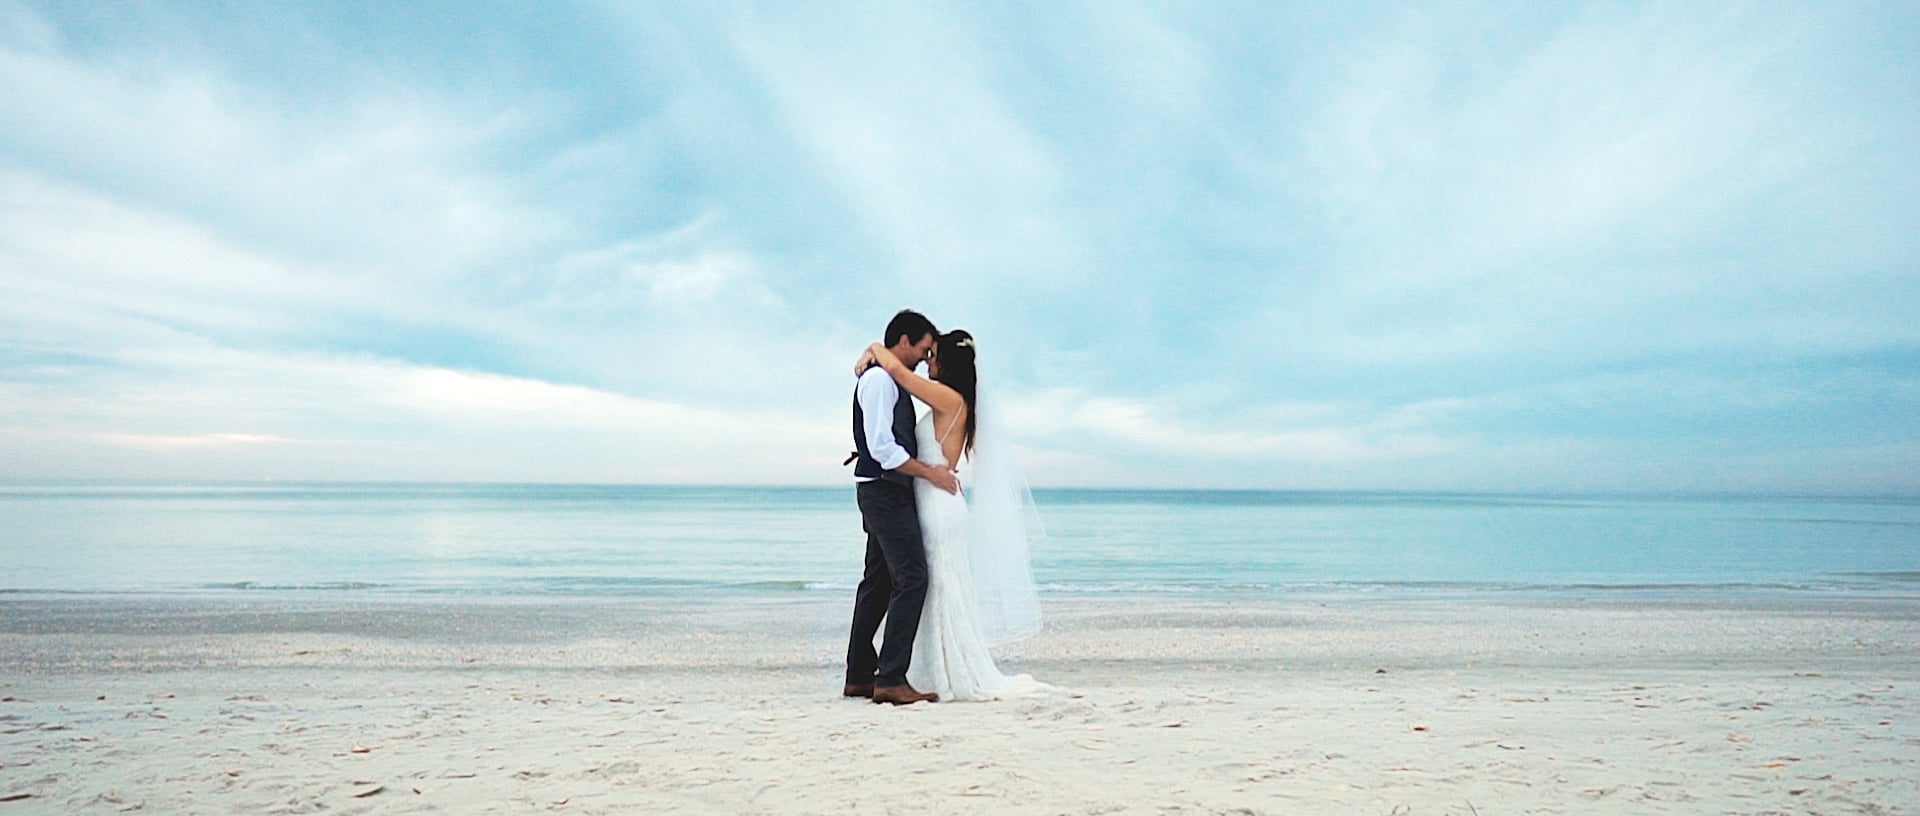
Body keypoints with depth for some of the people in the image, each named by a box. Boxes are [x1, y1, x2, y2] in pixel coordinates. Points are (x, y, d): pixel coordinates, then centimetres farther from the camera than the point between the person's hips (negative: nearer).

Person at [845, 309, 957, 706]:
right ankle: (891, 680, -14)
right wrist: (930, 472, -15)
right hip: (884, 491, -11)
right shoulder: (879, 380, -13)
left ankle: (859, 676, 18)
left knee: (879, 581, 12)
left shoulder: (892, 380, 18)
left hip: (889, 494, 11)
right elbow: (882, 448, -20)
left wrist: (933, 470, 17)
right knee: (911, 577, -14)